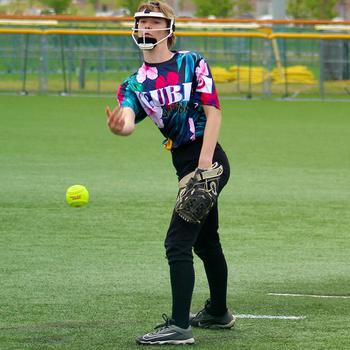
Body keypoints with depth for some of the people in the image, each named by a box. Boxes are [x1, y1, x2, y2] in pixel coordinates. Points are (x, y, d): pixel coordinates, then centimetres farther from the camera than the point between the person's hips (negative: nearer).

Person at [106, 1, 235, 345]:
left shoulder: (192, 62, -5)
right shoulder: (134, 83, 9)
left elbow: (213, 112, -10)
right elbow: (128, 120, -11)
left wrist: (204, 165, -19)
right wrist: (119, 126, -36)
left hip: (208, 159, -7)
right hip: (183, 163, 7)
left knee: (177, 242, -15)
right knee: (205, 240, 22)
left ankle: (179, 327, -16)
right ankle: (218, 313, 40)